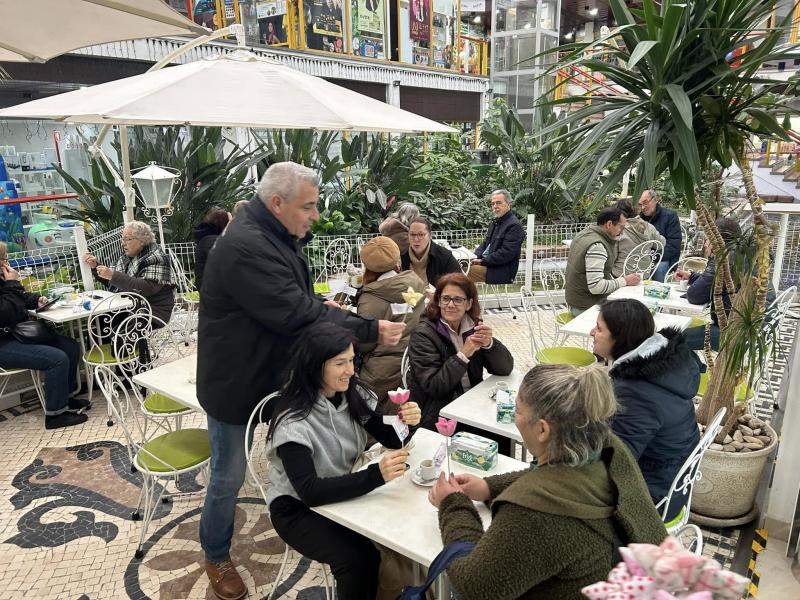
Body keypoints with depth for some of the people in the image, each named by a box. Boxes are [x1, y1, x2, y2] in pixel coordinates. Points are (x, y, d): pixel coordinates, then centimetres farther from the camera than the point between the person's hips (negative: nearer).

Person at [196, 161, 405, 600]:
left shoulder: (274, 237, 5)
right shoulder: (246, 247, -30)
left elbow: (296, 303, 13)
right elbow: (297, 316, -33)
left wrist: (324, 310, -8)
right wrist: (370, 330, -29)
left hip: (274, 375, 9)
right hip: (236, 384, -9)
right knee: (229, 477, 11)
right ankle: (216, 557, 35)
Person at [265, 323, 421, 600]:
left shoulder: (353, 394, -8)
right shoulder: (293, 419, -27)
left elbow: (392, 441, -2)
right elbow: (309, 492, -33)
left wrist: (405, 424, -26)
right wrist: (376, 475, -43)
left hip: (343, 492, 6)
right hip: (298, 508, -5)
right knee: (360, 559, -27)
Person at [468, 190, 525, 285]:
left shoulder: (514, 226, -13)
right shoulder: (495, 222, 16)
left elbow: (505, 254, -20)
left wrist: (482, 261, -17)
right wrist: (476, 256, 0)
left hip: (500, 271, -9)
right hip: (487, 262, 9)